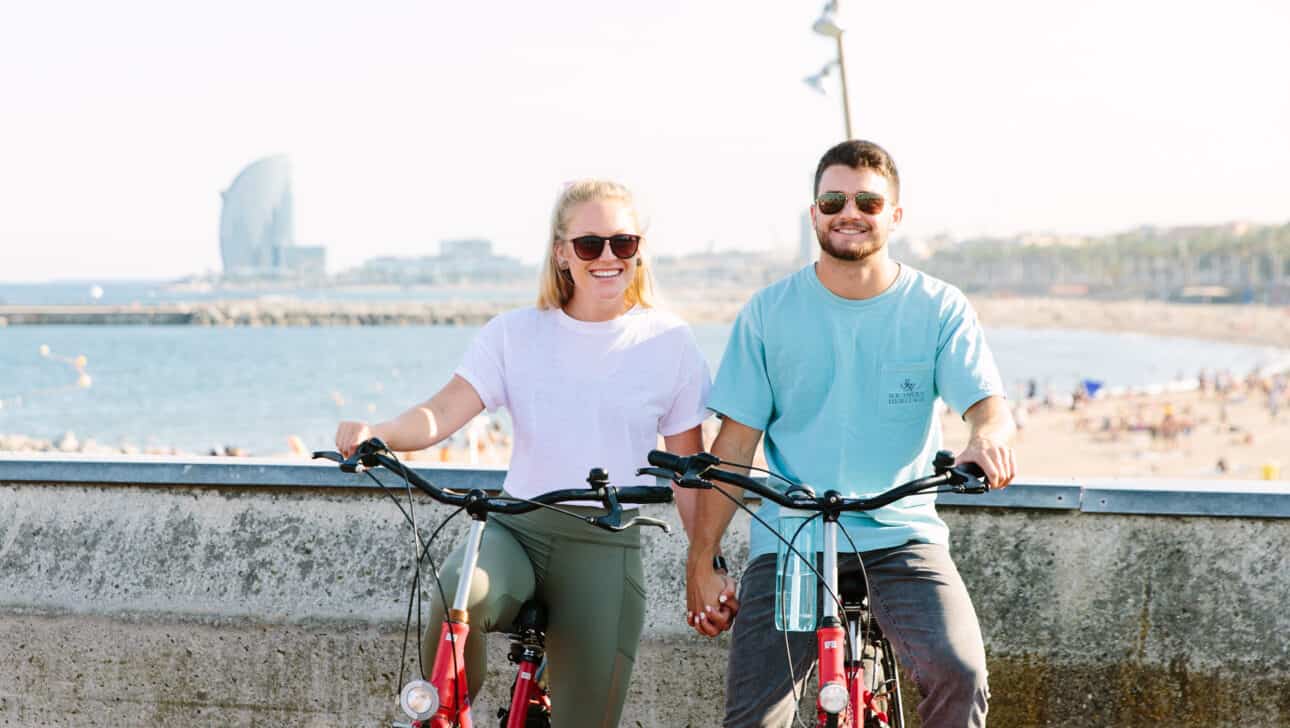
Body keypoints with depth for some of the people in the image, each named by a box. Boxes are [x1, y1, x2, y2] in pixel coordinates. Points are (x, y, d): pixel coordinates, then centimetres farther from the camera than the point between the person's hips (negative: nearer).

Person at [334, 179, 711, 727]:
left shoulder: (669, 342, 3)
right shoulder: (515, 334, 3)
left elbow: (688, 470, 7)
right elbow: (444, 411, -9)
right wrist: (375, 433, -29)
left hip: (606, 550, 0)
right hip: (516, 528, 0)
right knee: (459, 596, -34)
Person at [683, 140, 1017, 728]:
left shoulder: (940, 309, 3)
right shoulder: (769, 313, 4)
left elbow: (987, 401, -8)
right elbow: (734, 444, 3)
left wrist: (990, 436, -35)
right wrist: (700, 565, -1)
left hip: (900, 536, 0)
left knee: (958, 671, -25)